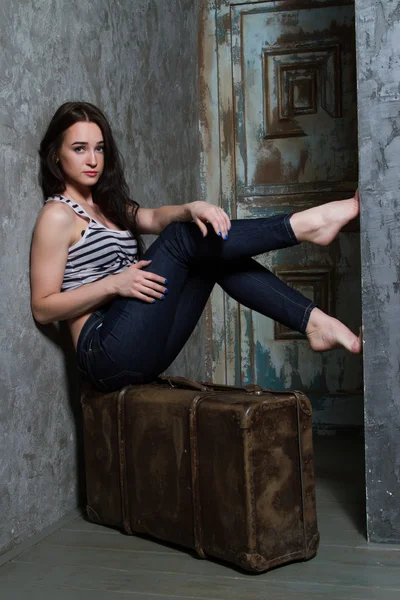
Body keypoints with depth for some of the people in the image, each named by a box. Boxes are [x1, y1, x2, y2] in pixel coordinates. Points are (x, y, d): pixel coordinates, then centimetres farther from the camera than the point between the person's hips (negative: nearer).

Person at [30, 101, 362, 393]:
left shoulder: (107, 205, 21)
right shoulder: (57, 215, -4)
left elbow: (154, 217, 0)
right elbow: (42, 308, -9)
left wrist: (192, 209, -22)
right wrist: (114, 284, -19)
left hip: (141, 351, 8)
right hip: (106, 352, -8)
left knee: (214, 251, -1)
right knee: (182, 239, -16)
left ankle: (313, 321, -10)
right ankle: (304, 224, -14)